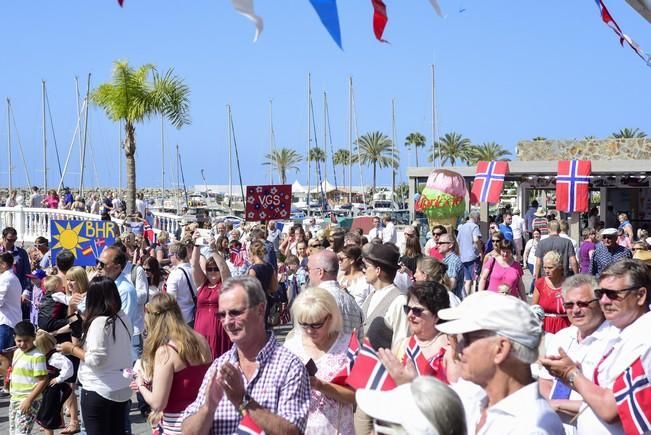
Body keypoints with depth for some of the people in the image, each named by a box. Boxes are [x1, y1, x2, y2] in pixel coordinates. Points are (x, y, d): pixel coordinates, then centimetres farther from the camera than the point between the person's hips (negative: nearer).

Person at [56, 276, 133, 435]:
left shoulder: (99, 322, -19)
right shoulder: (124, 318, 2)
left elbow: (95, 359, -21)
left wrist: (72, 349, -7)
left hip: (98, 391, -7)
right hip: (122, 389, 7)